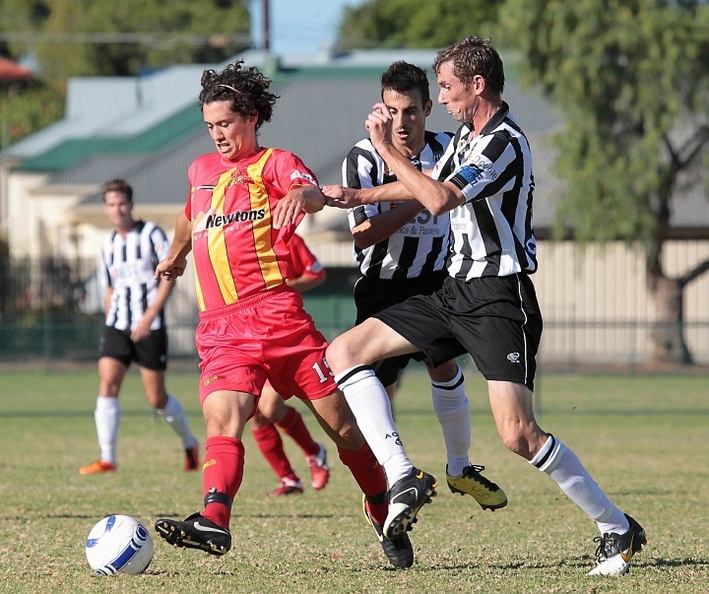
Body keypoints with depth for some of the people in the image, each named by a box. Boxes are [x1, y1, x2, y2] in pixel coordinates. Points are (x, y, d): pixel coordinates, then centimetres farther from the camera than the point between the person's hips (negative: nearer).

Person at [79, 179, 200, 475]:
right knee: (107, 384, -13)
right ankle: (107, 459, -14)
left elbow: (169, 276, -10)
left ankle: (189, 443, 26)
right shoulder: (108, 245, 12)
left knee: (157, 398, 0)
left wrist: (149, 317, -17)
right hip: (116, 326, 5)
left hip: (150, 328, -4)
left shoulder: (151, 234, -4)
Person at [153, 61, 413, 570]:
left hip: (277, 312, -3)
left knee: (341, 421, 1)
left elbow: (315, 195, -20)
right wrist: (175, 256, 61)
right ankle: (213, 522, -41)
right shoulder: (201, 170, 22)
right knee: (222, 417, -22)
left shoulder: (275, 163, 4)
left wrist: (299, 194, -43)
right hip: (220, 328, 4)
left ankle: (386, 517, 19)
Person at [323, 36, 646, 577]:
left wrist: (385, 147, -18)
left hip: (500, 299, -9)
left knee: (519, 435, -18)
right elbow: (428, 187, 32)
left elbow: (440, 199, -28)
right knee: (344, 351, 0)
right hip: (456, 293, 10)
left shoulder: (505, 143, -17)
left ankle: (618, 528, -2)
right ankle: (403, 478, -9)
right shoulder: (468, 135, 13)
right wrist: (359, 198, 33)